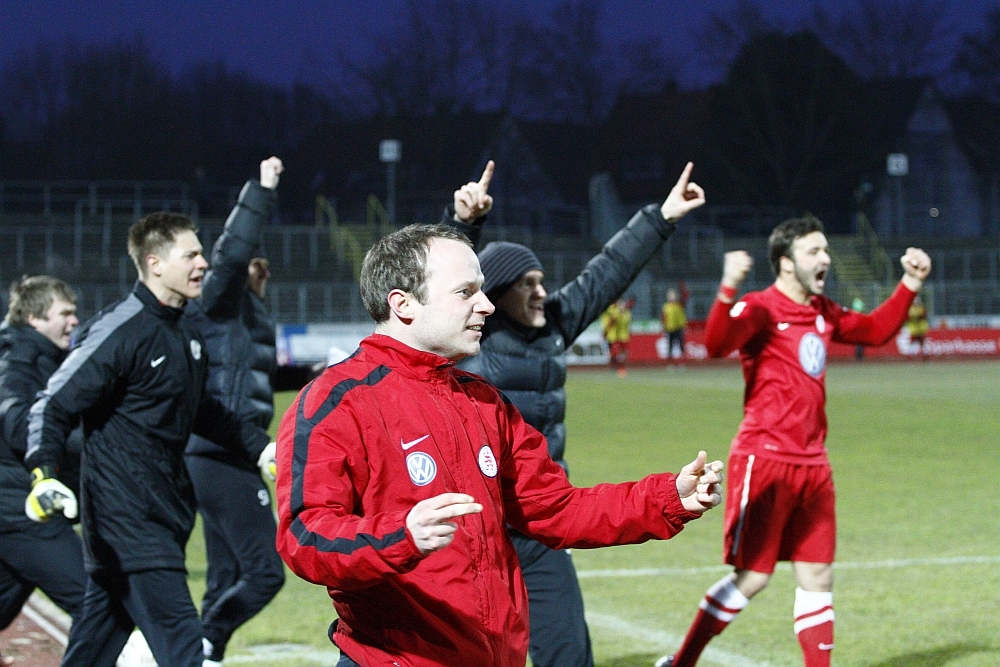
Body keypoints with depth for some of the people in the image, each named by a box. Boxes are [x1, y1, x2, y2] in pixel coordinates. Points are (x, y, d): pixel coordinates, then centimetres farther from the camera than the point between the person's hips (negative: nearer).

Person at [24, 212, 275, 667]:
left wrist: (259, 446, 25)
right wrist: (43, 474, -31)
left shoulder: (185, 335, 14)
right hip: (125, 512, -9)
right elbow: (54, 405, -16)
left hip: (166, 507, 9)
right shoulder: (117, 331, -14)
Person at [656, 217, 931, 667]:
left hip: (812, 466, 8)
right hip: (765, 461, -8)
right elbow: (717, 345, -30)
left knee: (817, 577, 8)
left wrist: (909, 286, 21)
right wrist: (728, 291, -45)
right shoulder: (761, 309, -12)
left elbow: (875, 330, 30)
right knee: (751, 577, -7)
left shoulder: (822, 313, 14)